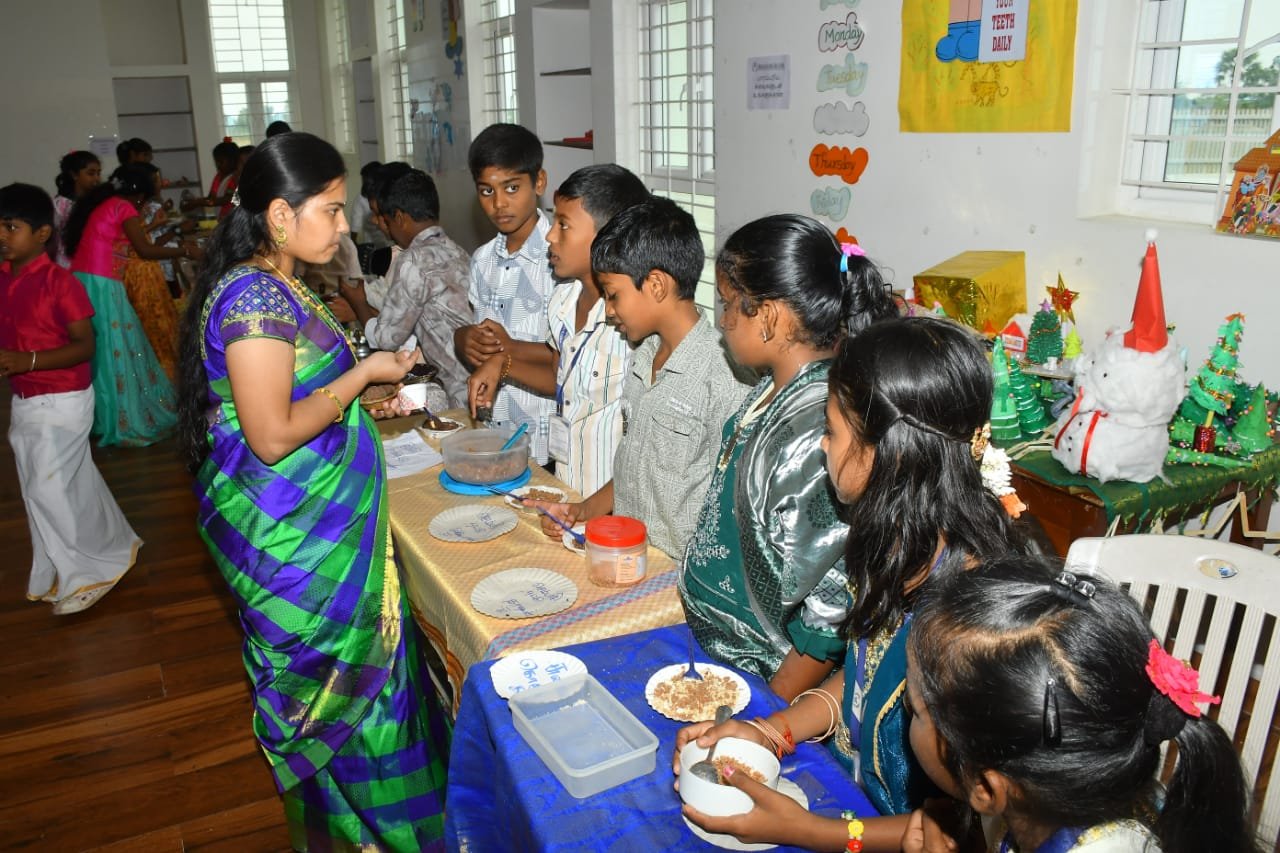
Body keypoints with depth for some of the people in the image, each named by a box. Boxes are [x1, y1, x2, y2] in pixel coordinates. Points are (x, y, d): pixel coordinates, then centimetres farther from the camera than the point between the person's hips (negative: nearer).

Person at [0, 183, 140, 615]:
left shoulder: (60, 282, -17)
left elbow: (85, 345, -17)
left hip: (62, 401, -7)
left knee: (47, 489, -3)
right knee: (72, 484, 14)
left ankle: (87, 573, 15)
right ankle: (113, 549, 29)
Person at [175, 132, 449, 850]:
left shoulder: (275, 285, 9)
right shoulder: (256, 296, -23)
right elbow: (272, 435, -26)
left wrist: (361, 395, 9)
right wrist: (363, 373, -17)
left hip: (317, 522, 10)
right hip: (295, 539, -10)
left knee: (339, 663, 20)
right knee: (324, 675, 7)